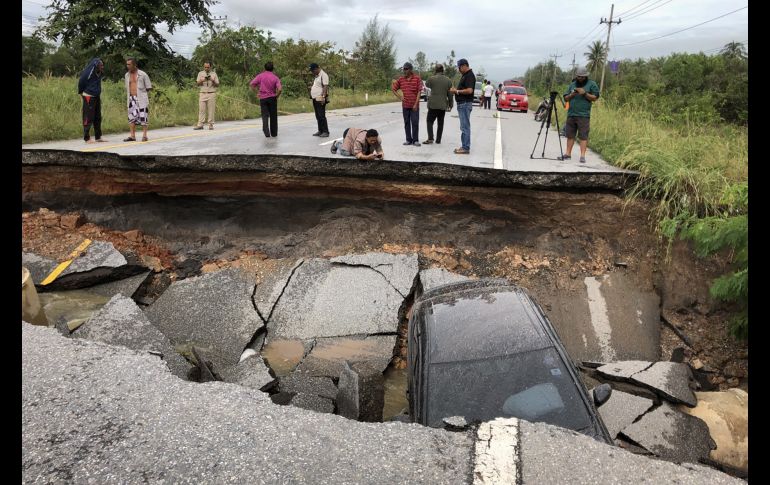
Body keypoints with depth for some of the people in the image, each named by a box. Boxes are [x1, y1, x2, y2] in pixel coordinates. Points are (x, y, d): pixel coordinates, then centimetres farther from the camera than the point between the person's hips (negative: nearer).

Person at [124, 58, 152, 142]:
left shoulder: (142, 74, -3)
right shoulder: (127, 75, 12)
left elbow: (149, 88, 1)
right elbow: (127, 88, 23)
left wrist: (141, 92, 2)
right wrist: (130, 94, 11)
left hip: (141, 98, -5)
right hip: (131, 99, 5)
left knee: (143, 116, -4)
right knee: (132, 116, 2)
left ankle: (144, 135, 1)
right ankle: (132, 136, 4)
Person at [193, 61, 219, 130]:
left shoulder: (214, 74, 10)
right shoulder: (200, 73, 14)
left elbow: (217, 85, 7)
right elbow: (197, 83, 9)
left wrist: (213, 81, -12)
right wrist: (201, 81, -11)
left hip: (211, 94, -1)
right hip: (202, 93, 1)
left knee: (211, 110, -3)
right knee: (201, 109, -4)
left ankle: (211, 124, 1)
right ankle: (200, 125, -6)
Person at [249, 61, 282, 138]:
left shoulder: (260, 76, 0)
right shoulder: (275, 77, -2)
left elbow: (251, 84, -7)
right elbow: (279, 89, -15)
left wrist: (256, 92, 3)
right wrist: (277, 96, 2)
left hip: (263, 98, 0)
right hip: (272, 98, 0)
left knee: (265, 115, 3)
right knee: (273, 116, 11)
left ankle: (266, 131, -16)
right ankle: (274, 133, 16)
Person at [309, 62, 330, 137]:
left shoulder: (323, 75, -10)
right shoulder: (317, 76, 20)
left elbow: (325, 86, -18)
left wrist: (323, 96, -25)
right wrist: (311, 87, 15)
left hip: (320, 99, -9)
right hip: (315, 99, 9)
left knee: (321, 116, -10)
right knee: (318, 116, 10)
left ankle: (325, 132, -6)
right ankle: (320, 131, 16)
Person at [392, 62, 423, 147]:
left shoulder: (417, 78, -3)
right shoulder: (401, 79, 5)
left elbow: (419, 92, -6)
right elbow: (394, 89, 15)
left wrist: (416, 104, -12)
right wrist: (400, 97, 1)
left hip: (414, 105, -3)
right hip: (405, 105, 3)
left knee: (415, 123, -3)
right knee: (407, 123, 6)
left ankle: (415, 140, 3)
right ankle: (409, 140, 14)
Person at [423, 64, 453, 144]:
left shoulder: (432, 78, -9)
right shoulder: (448, 80, 2)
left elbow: (427, 84, 13)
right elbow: (450, 94, 4)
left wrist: (433, 74, 10)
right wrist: (450, 105, 12)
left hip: (433, 105, -3)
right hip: (443, 105, 3)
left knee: (430, 121, 4)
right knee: (440, 123, 10)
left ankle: (430, 138, -7)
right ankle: (438, 139, 12)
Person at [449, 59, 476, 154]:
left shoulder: (469, 76, -14)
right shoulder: (465, 75, 17)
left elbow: (469, 90, -25)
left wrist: (457, 91, -15)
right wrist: (456, 90, 8)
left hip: (465, 104, -11)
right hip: (462, 104, 11)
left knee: (465, 127, -8)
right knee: (464, 127, 13)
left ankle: (466, 148, -6)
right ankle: (465, 146, 18)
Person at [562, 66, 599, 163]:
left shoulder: (591, 84, 5)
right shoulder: (572, 84, 17)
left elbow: (595, 98, -2)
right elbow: (566, 99, 14)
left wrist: (585, 93, -12)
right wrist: (572, 95, -5)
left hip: (583, 115, -4)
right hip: (571, 114, 4)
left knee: (583, 136, -7)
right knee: (570, 135, 6)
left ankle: (582, 156, -9)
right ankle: (568, 154, 12)